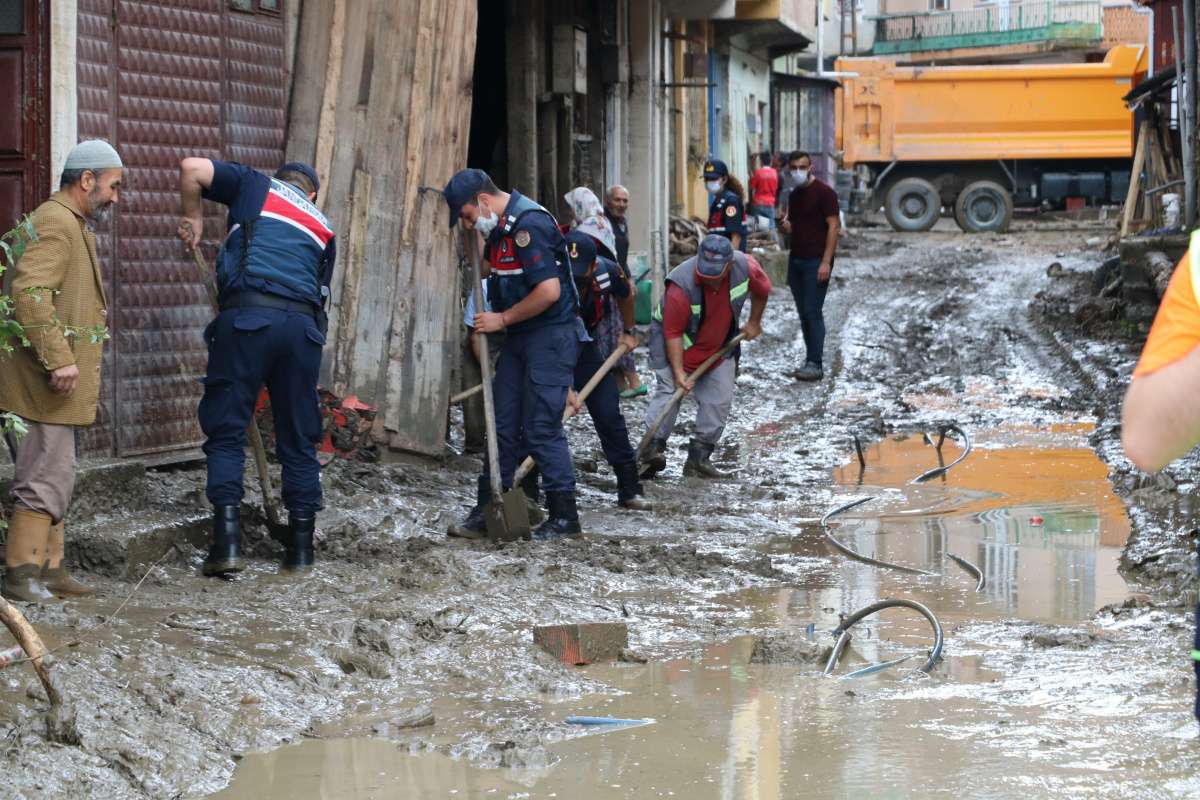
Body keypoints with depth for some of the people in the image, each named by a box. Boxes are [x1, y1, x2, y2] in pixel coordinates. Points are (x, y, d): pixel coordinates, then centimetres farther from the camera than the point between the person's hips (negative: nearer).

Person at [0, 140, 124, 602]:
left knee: (55, 479, 14)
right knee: (45, 479, -10)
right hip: (45, 385, -11)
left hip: (60, 387, 11)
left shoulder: (74, 225, 21)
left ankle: (48, 570, 19)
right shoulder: (55, 222, -15)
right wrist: (59, 357, -28)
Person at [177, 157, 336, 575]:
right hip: (303, 324, 3)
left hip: (247, 316, -3)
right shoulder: (323, 227, 28)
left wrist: (193, 217, 21)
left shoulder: (255, 187, 19)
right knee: (299, 439, 12)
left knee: (226, 431, 2)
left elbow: (192, 168, 8)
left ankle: (227, 541, -8)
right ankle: (300, 547, 14)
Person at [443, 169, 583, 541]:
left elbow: (549, 291, -25)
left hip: (551, 336, -10)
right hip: (519, 338, 10)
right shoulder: (499, 227, 11)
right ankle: (488, 508, 15)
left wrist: (502, 319, -15)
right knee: (502, 423, 10)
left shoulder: (529, 225, -20)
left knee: (541, 428, -9)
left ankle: (564, 516, -2)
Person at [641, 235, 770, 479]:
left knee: (720, 399, 0)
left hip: (718, 344, 5)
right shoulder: (682, 285, -35)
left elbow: (762, 290, 2)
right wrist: (679, 372, -32)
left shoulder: (745, 267, -24)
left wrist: (754, 323, 12)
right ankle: (654, 449, -25)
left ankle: (699, 458, 6)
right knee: (669, 390, -20)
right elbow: (673, 333, -28)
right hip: (676, 341, -5)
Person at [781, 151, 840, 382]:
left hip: (816, 261, -8)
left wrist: (826, 261, -20)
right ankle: (810, 360, 11)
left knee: (812, 311, -10)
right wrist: (787, 226, 1)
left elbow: (833, 227, -13)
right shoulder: (794, 195, 15)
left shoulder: (824, 192, -9)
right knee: (803, 313, 7)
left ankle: (815, 364, -10)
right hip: (796, 259, 8)